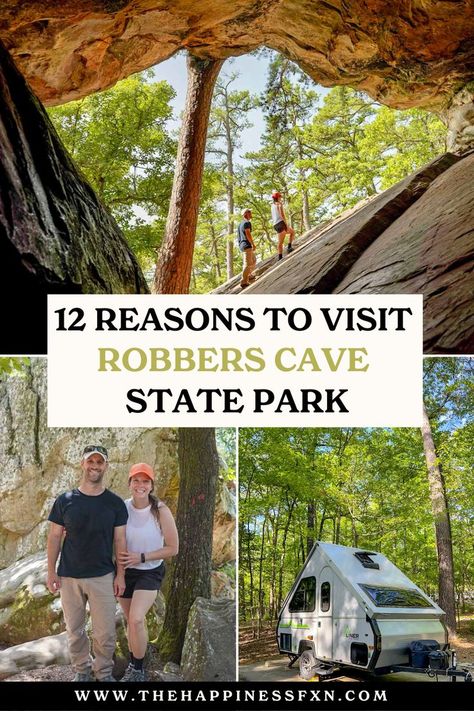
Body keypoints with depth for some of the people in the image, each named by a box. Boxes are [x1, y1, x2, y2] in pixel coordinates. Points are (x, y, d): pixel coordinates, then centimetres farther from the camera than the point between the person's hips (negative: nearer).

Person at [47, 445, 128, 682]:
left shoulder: (115, 503, -2)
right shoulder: (65, 501, -2)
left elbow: (119, 540, 1)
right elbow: (55, 536, 3)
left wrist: (120, 574, -2)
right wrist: (51, 571, -1)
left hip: (102, 577, -1)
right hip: (69, 576, 1)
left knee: (105, 631, 2)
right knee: (74, 629, 12)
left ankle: (104, 672, 22)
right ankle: (82, 670, 30)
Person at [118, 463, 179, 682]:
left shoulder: (161, 511, -18)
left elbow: (172, 548, -12)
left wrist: (142, 557, -19)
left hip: (150, 571, -3)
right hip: (125, 571, 3)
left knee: (136, 619, -19)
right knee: (130, 620, 16)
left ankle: (138, 669, 1)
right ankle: (133, 665, 38)